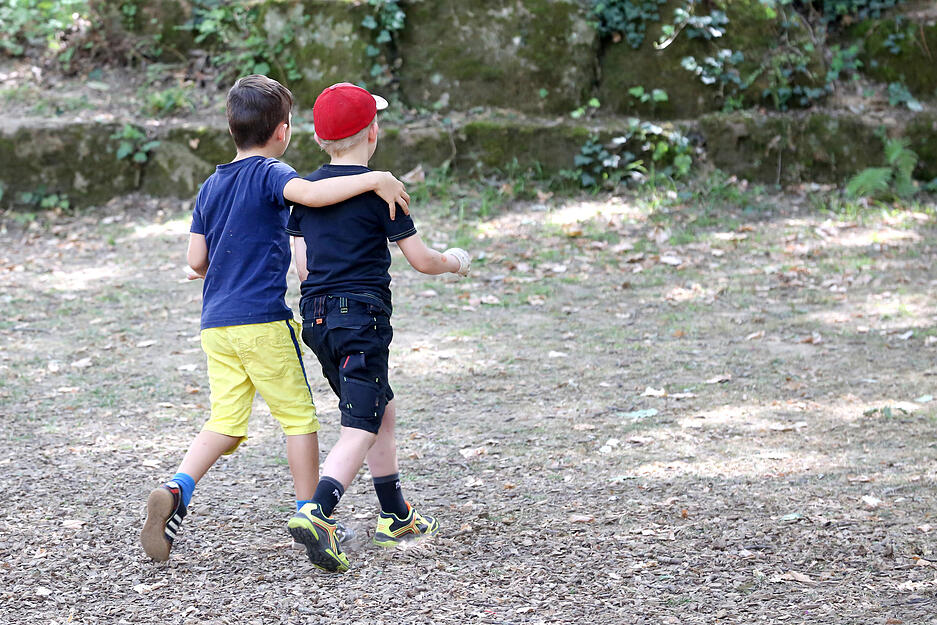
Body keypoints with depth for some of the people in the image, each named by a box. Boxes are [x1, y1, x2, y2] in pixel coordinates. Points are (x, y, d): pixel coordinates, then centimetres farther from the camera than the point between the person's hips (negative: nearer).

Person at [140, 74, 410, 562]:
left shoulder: (210, 186, 14)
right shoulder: (269, 173, -6)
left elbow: (196, 261, 12)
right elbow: (311, 194, -28)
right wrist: (375, 180, -24)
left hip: (215, 324, 6)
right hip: (263, 320, -6)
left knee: (226, 422, 7)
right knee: (299, 417, 7)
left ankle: (176, 491, -15)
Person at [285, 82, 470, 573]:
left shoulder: (306, 188, 8)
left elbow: (302, 265, 10)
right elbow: (421, 260, -5)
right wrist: (454, 262, 16)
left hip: (316, 315, 7)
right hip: (362, 316, -7)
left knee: (381, 409, 23)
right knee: (360, 428, -9)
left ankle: (396, 518, 31)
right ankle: (316, 514, -30)